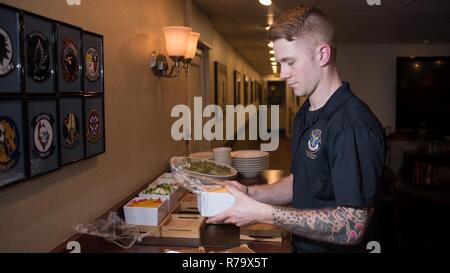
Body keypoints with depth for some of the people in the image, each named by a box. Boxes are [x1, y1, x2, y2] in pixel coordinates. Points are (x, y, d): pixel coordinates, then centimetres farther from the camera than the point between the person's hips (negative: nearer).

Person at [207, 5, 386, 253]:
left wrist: (262, 213, -27)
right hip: (301, 245, 8)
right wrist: (250, 193, -6)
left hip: (333, 248, -7)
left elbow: (351, 228, -28)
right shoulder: (305, 114, 4)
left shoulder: (354, 125, -26)